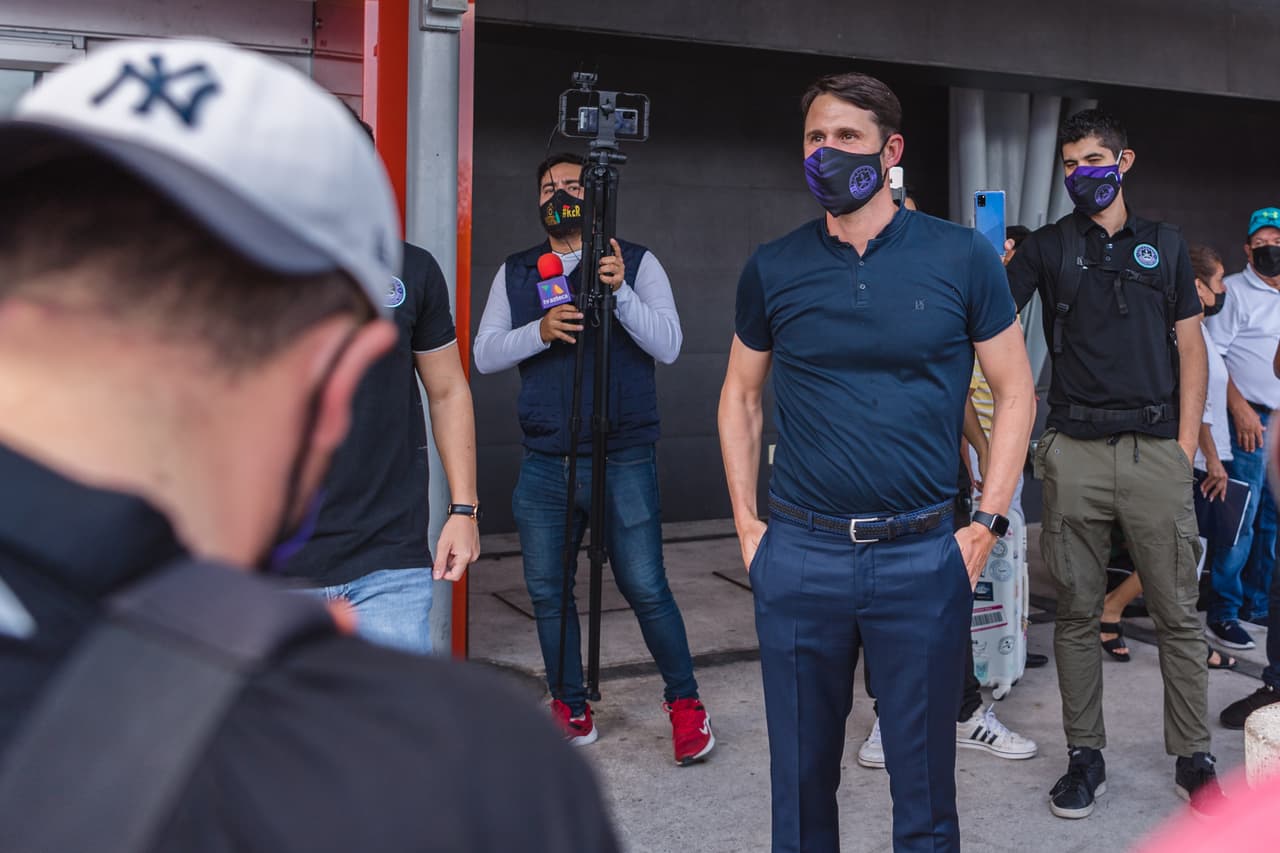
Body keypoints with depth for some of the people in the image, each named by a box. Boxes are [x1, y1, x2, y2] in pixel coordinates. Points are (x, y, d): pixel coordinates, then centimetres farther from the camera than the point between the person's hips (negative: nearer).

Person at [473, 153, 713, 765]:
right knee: (548, 592, 8)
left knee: (644, 588, -4)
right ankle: (569, 708, 24)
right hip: (544, 464, 4)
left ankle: (685, 701, 16)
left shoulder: (637, 263, 3)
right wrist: (539, 331, -14)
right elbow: (484, 354, 4)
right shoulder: (515, 273, 12)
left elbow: (668, 346, -8)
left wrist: (620, 290, -21)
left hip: (623, 460, -3)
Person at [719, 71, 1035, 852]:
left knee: (925, 785, 11)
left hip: (923, 555, -1)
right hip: (799, 554, 2)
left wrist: (987, 525, -4)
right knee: (801, 777, 14)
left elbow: (1015, 390, 3)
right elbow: (741, 394, 13)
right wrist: (747, 524, 6)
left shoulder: (961, 257, -2)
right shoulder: (773, 268, 4)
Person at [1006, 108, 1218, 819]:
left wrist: (1187, 443, 3)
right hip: (1075, 452, 0)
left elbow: (1190, 345, 11)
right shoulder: (1046, 247, 9)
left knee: (1177, 612, 3)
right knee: (1077, 612, 5)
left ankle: (1193, 758, 15)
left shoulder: (1164, 244, 13)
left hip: (1156, 448, 1)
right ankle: (1084, 756, 16)